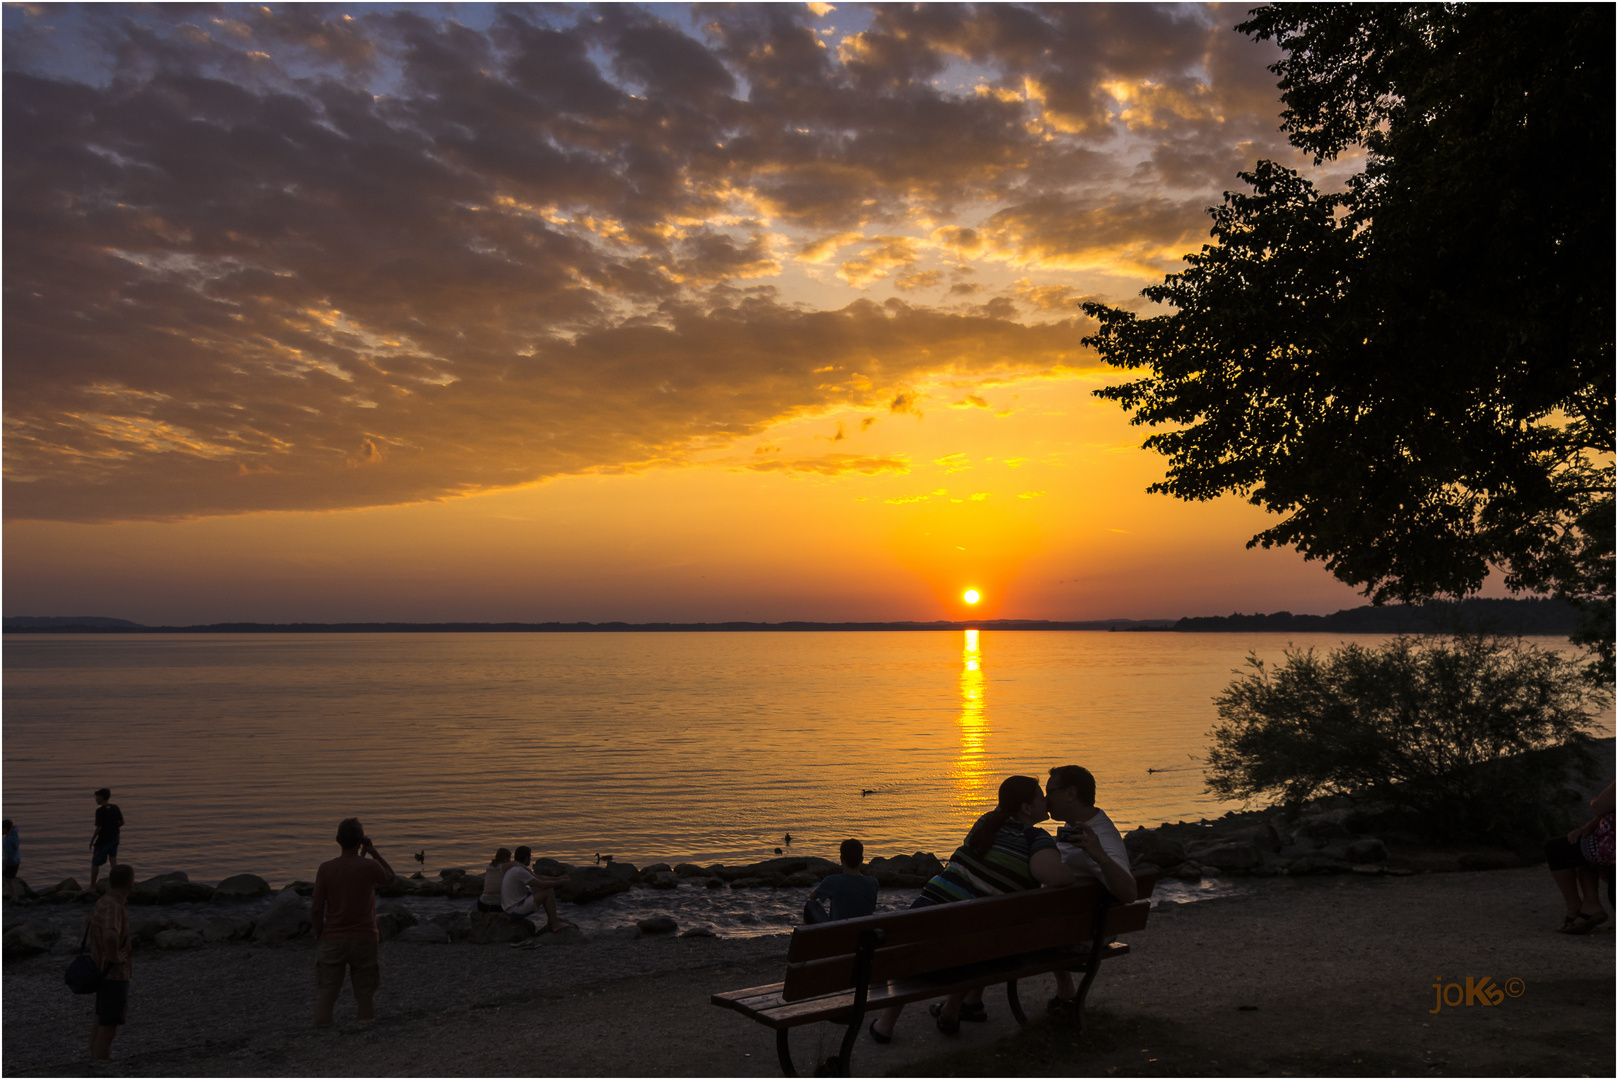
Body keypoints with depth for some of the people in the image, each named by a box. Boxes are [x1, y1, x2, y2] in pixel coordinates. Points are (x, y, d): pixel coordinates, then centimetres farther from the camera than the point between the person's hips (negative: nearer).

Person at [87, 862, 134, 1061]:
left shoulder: (103, 902, 3)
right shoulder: (113, 907, -28)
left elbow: (88, 924, 24)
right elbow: (110, 936, -47)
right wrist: (114, 956, -30)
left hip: (103, 972, 10)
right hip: (114, 976, -10)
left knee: (101, 1022, 21)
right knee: (108, 1030, -3)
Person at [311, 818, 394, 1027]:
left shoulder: (326, 868, -5)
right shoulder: (370, 866, -9)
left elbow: (317, 909, -4)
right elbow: (390, 876, 13)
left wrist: (319, 936, 9)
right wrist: (373, 850, 7)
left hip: (333, 939, 1)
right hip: (363, 939, -1)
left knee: (326, 992, 6)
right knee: (365, 994, 7)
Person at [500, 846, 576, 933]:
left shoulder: (515, 869, 11)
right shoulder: (520, 871, -21)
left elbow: (539, 878, 17)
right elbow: (541, 884, -20)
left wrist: (558, 878, 12)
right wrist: (560, 882, -7)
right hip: (516, 911, -10)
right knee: (549, 891, -12)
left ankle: (551, 921, 18)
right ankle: (555, 925, -6)